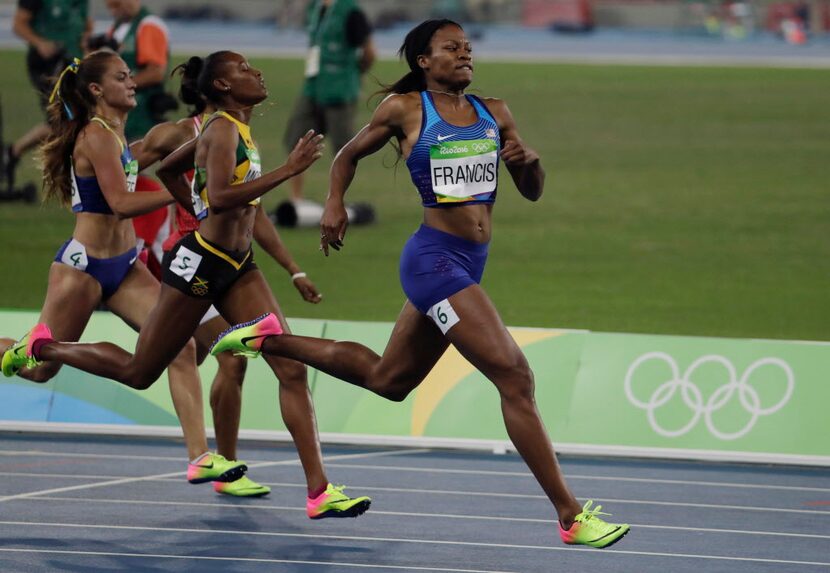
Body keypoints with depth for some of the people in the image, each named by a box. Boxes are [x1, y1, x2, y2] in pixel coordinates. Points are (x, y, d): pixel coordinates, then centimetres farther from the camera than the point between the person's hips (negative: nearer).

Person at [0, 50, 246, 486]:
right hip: (83, 266, -8)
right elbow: (121, 203, -26)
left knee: (181, 346, -10)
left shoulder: (115, 134, 11)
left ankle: (200, 457, -14)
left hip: (123, 268, 8)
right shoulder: (96, 134, -17)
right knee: (37, 367, 4)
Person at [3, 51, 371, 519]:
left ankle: (320, 492, -11)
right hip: (201, 264, -9)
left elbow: (166, 168, 27)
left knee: (293, 369, -7)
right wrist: (289, 170, -30)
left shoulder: (235, 129, 14)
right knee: (139, 371, 6)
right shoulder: (222, 130, -14)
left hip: (238, 269, 9)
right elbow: (220, 197, -30)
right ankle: (43, 347, 29)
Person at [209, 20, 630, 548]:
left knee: (387, 379, 23)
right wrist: (335, 204, -2)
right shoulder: (406, 109, -2)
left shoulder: (494, 113, 11)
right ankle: (571, 516, -15)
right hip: (435, 259, -8)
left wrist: (529, 160, -6)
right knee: (515, 376, -16)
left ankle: (270, 339, 39)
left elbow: (532, 192, 15)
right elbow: (351, 153, 13)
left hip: (470, 265, 8)